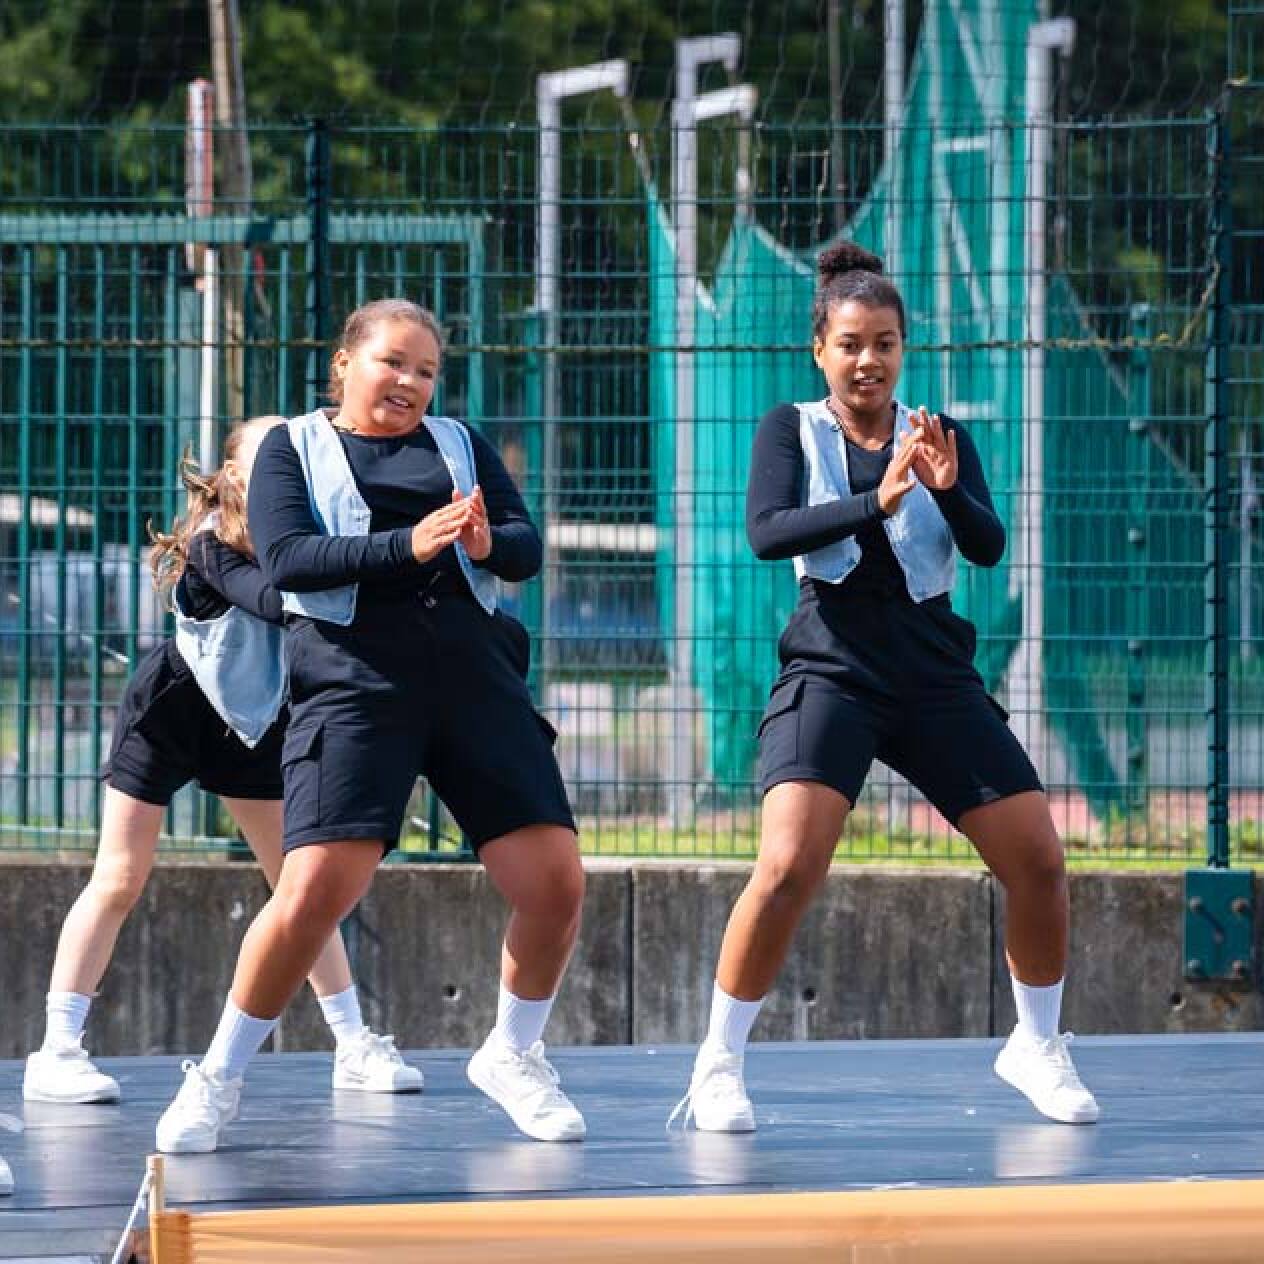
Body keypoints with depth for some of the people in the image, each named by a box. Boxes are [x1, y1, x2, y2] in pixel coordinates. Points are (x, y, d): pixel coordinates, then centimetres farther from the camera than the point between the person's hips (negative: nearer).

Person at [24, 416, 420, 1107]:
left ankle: (354, 1047, 10)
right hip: (168, 711, -5)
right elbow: (270, 600, -38)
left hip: (251, 722, 6)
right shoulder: (211, 545, -21)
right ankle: (55, 1052, -6)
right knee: (119, 881, -7)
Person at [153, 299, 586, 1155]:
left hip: (476, 681, 4)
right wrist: (407, 546, -20)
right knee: (317, 887, -18)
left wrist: (486, 543, -16)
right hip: (356, 688, -4)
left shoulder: (459, 443, 18)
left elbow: (527, 547, 8)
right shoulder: (294, 448, 9)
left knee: (556, 882, -3)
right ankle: (220, 1077, 0)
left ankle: (514, 1055, 22)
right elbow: (286, 558, -7)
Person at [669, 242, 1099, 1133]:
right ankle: (719, 1065, -8)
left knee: (1039, 862, -1)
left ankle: (1038, 1046, 22)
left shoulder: (939, 437, 9)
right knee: (788, 867, -22)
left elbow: (990, 547, -3)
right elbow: (766, 532, -14)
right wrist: (874, 503, -27)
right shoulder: (791, 430, 4)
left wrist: (949, 490, -24)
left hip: (937, 679, 3)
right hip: (831, 673, -3)